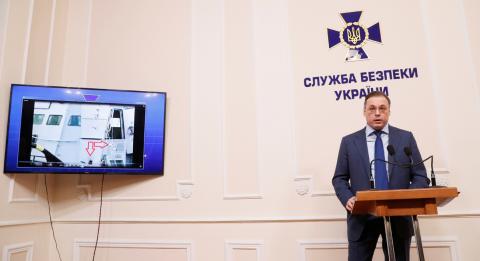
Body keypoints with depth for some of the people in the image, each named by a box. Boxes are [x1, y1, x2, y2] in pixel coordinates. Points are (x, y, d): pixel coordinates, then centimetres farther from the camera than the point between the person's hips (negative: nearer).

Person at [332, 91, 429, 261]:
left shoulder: (406, 138, 6)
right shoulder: (349, 142, 5)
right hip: (362, 217, -1)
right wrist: (347, 198, -14)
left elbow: (420, 176, 5)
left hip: (398, 217, 1)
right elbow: (339, 178, 5)